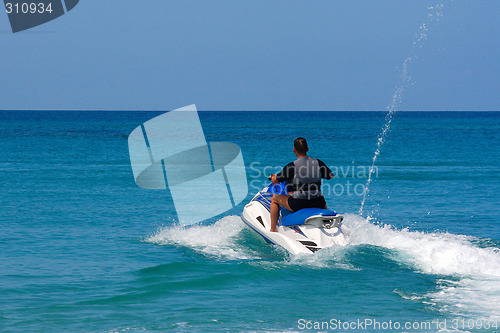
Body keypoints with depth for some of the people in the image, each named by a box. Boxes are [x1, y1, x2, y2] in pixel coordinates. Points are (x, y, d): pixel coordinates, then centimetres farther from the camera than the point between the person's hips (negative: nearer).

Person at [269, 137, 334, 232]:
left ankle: (273, 230, 15)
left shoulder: (292, 166, -11)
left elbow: (275, 180, -2)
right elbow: (331, 176, 18)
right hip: (317, 204, 4)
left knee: (275, 198, 20)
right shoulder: (319, 163, 1)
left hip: (298, 204, -4)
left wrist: (273, 177, 23)